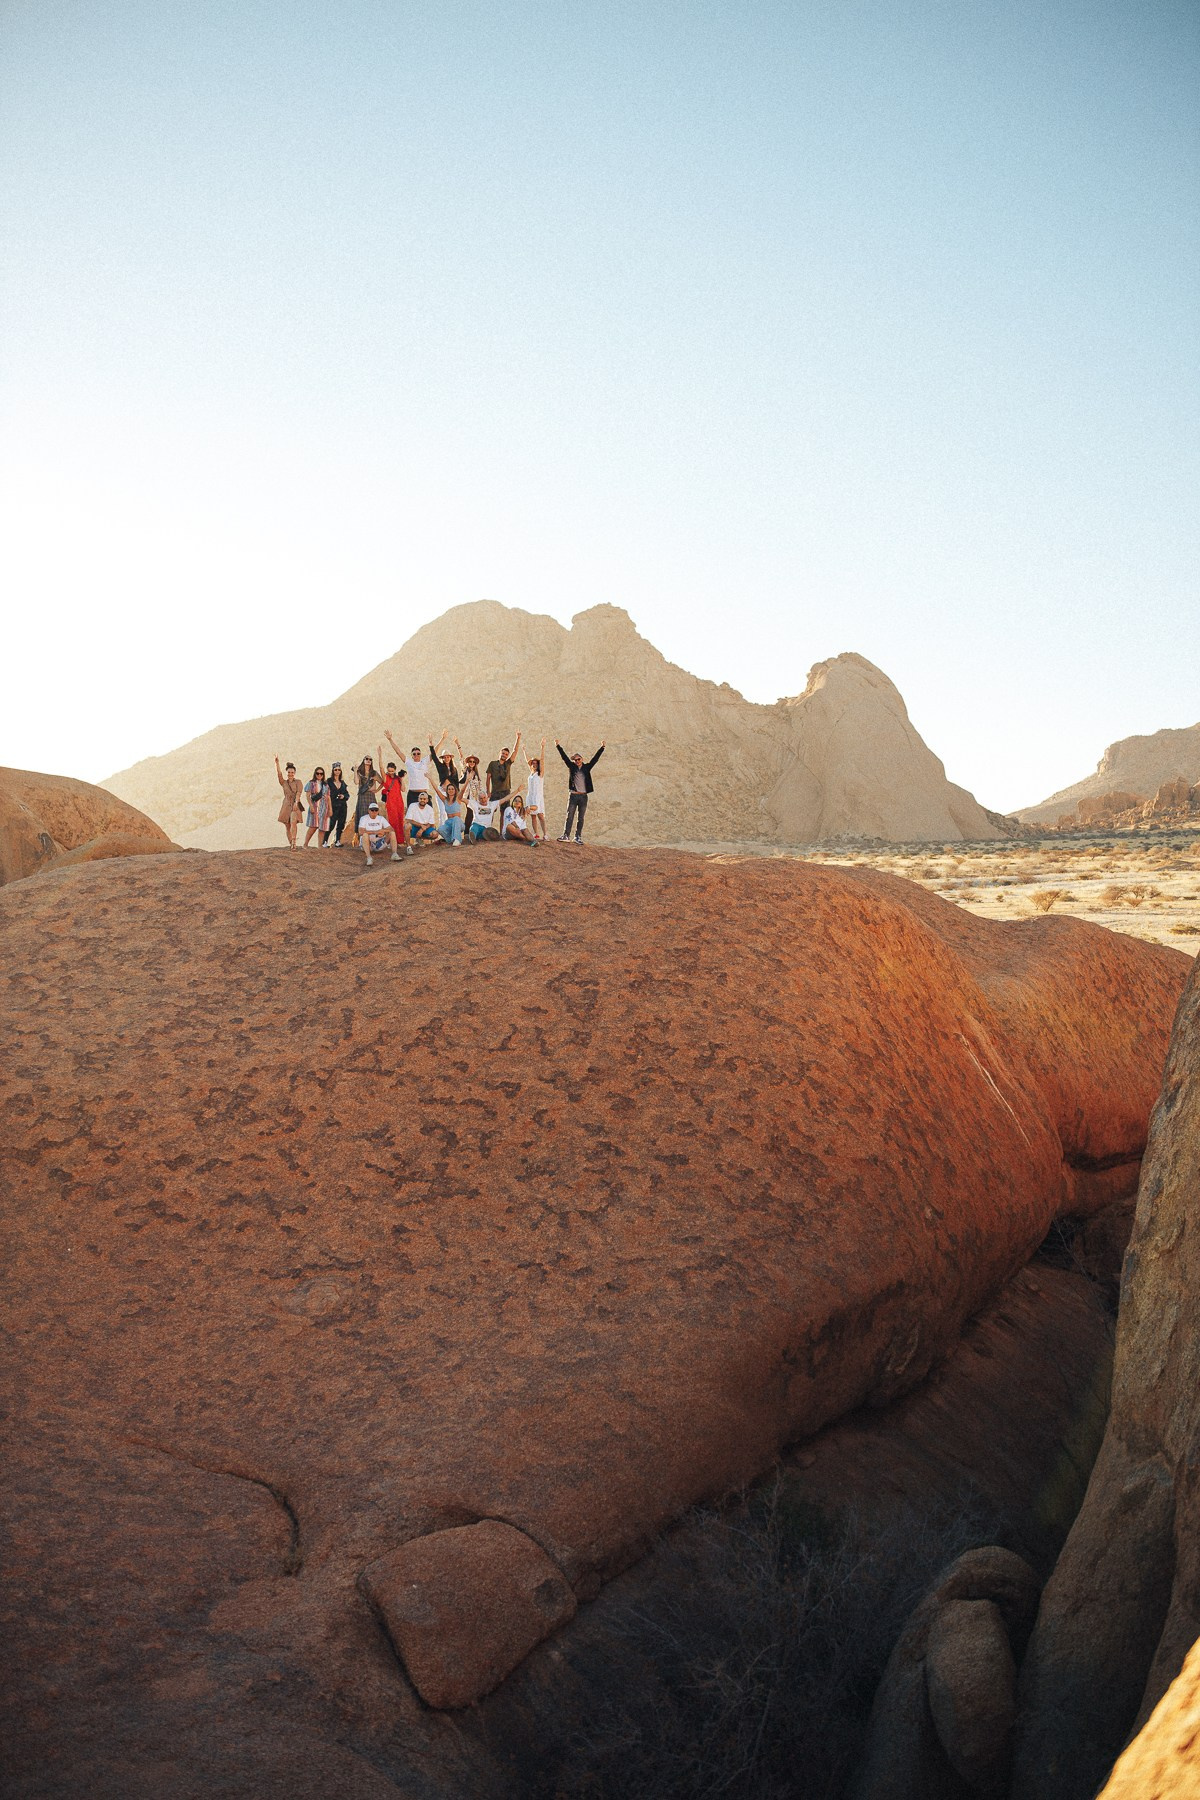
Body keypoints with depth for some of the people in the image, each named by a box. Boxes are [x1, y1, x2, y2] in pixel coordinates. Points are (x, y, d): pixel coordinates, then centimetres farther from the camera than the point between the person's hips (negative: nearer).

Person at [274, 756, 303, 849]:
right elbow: (279, 774, -5)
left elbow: (299, 793, -9)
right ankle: (291, 844, 13)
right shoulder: (284, 782, 11)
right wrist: (277, 763, -18)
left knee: (293, 822, -23)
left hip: (295, 805, -4)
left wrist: (296, 803, -24)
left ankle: (294, 843, -29)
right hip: (286, 805, 4)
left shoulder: (298, 782, 4)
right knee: (287, 826, 4)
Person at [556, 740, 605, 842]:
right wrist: (558, 746, -4)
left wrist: (602, 748, -2)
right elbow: (564, 757, 1)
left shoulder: (586, 767, 7)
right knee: (569, 816, -2)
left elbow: (595, 758, 4)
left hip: (583, 796, 1)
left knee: (580, 818, 4)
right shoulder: (572, 767, 6)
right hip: (573, 795, -1)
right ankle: (566, 835, -1)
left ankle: (578, 837, 6)